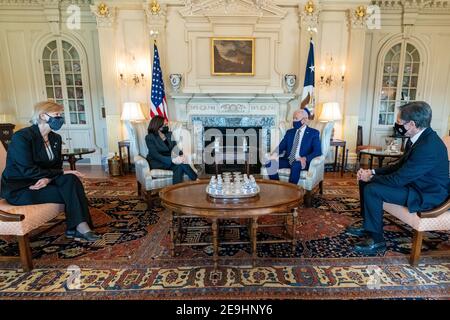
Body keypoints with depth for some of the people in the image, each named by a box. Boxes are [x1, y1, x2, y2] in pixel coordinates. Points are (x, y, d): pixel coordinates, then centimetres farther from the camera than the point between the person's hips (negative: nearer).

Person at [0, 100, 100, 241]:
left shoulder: (55, 138, 6)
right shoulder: (22, 136, -15)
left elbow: (57, 166, 4)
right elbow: (27, 170, -22)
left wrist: (48, 178, -19)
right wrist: (62, 172, -23)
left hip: (41, 182, 6)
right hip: (18, 189, -6)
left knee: (71, 179, -23)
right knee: (71, 192, -24)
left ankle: (77, 227, -23)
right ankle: (78, 227, -13)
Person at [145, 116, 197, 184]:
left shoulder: (169, 134, 9)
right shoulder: (149, 137, -8)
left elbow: (175, 148, 3)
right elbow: (155, 155, -19)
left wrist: (181, 155, -23)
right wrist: (172, 160, -32)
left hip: (169, 160, 5)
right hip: (157, 162, -5)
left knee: (179, 166, -30)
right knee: (180, 163, -29)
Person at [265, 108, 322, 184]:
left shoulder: (314, 133, 6)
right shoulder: (289, 132, 19)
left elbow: (318, 151, -5)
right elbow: (281, 146, 12)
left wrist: (305, 158, -25)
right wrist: (275, 153, -13)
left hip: (301, 162, -4)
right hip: (288, 160, 4)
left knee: (295, 165, -39)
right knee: (269, 163, -23)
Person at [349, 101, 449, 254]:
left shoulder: (428, 147, -30)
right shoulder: (419, 137, 0)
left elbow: (398, 179, -28)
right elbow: (400, 165, 10)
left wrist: (371, 178, -13)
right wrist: (372, 172, -2)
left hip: (426, 195, -10)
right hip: (413, 181, 10)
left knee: (372, 190, -24)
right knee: (365, 181, 5)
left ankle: (376, 239, -7)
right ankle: (368, 226, 16)